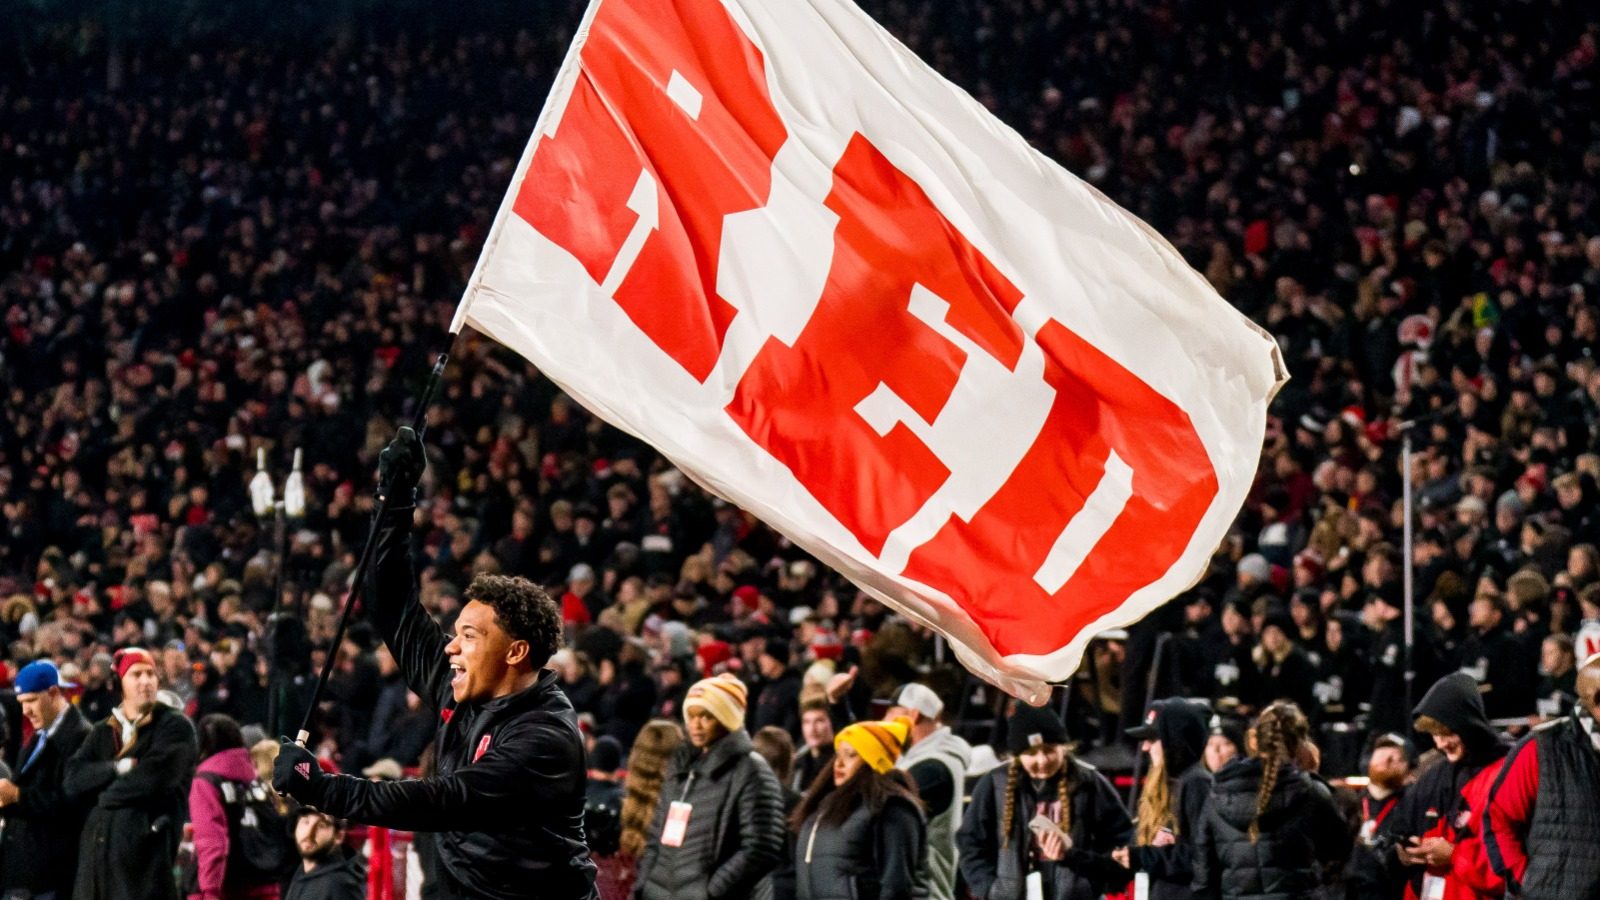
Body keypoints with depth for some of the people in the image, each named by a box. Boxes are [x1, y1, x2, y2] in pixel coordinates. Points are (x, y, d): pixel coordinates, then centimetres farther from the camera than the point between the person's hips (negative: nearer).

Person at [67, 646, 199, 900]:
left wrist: (106, 794, 1)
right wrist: (117, 769, -11)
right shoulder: (103, 733, 19)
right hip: (98, 848, 6)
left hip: (148, 846, -6)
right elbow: (74, 778, 4)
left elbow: (154, 777, -13)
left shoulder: (174, 727, 2)